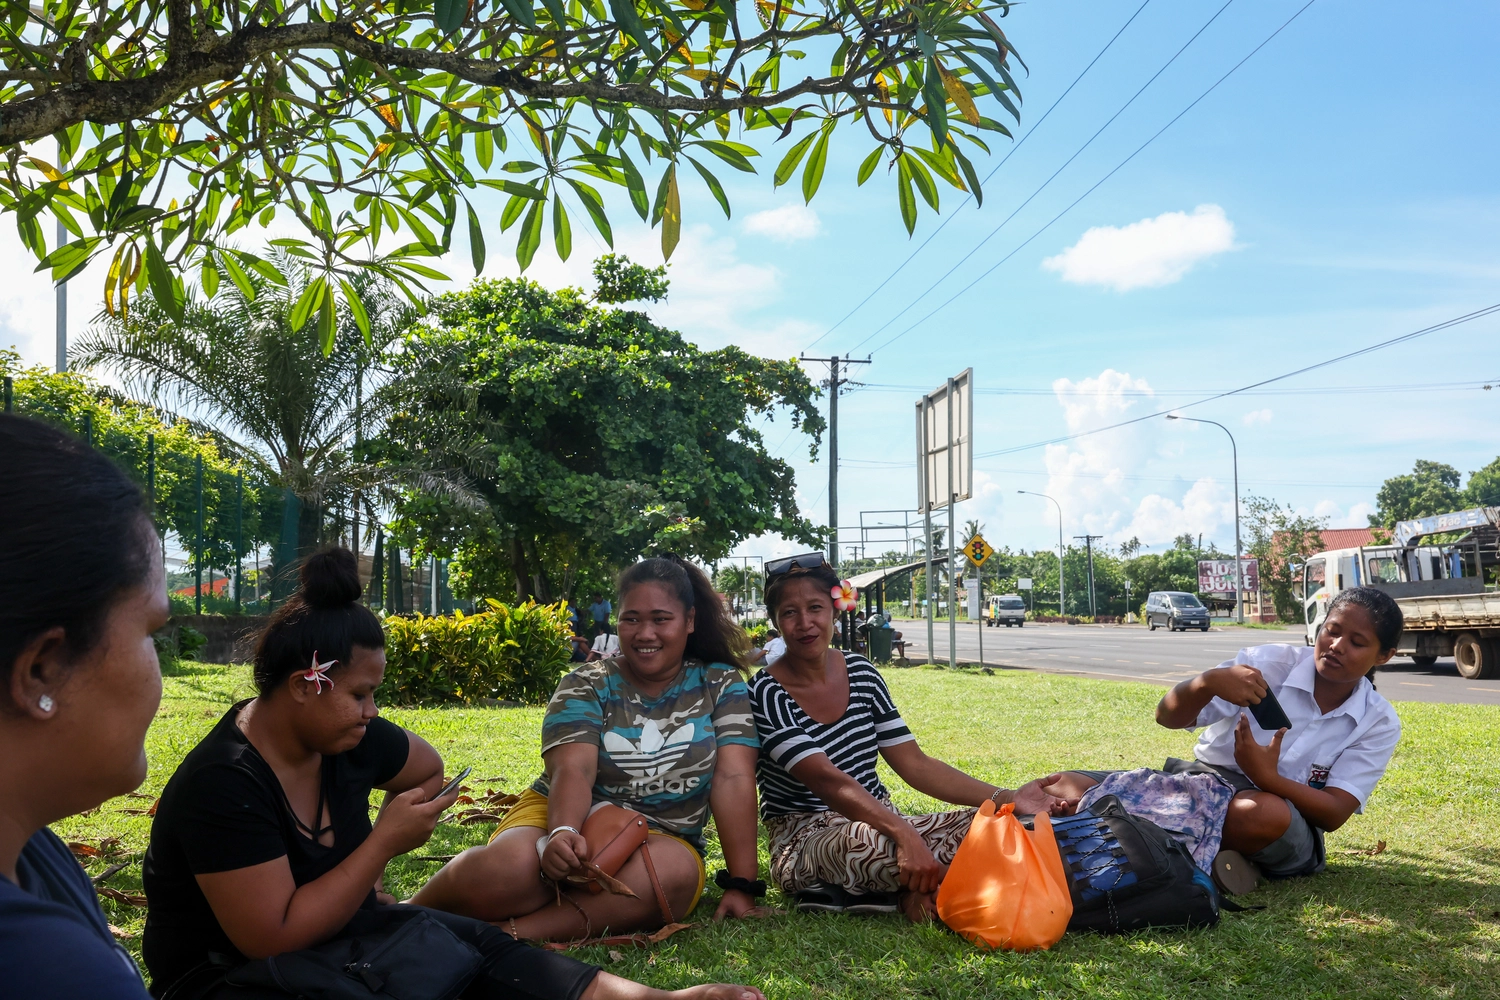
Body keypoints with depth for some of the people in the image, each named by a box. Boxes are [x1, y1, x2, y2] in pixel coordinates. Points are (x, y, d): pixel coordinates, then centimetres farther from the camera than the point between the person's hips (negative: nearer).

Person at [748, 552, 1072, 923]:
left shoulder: (861, 673, 4)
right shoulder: (766, 695, -13)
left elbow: (914, 764, 3)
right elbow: (826, 780, -27)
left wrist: (1007, 798, -9)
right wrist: (903, 833, -41)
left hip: (882, 821, 6)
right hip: (804, 845, -5)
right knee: (867, 841, -40)